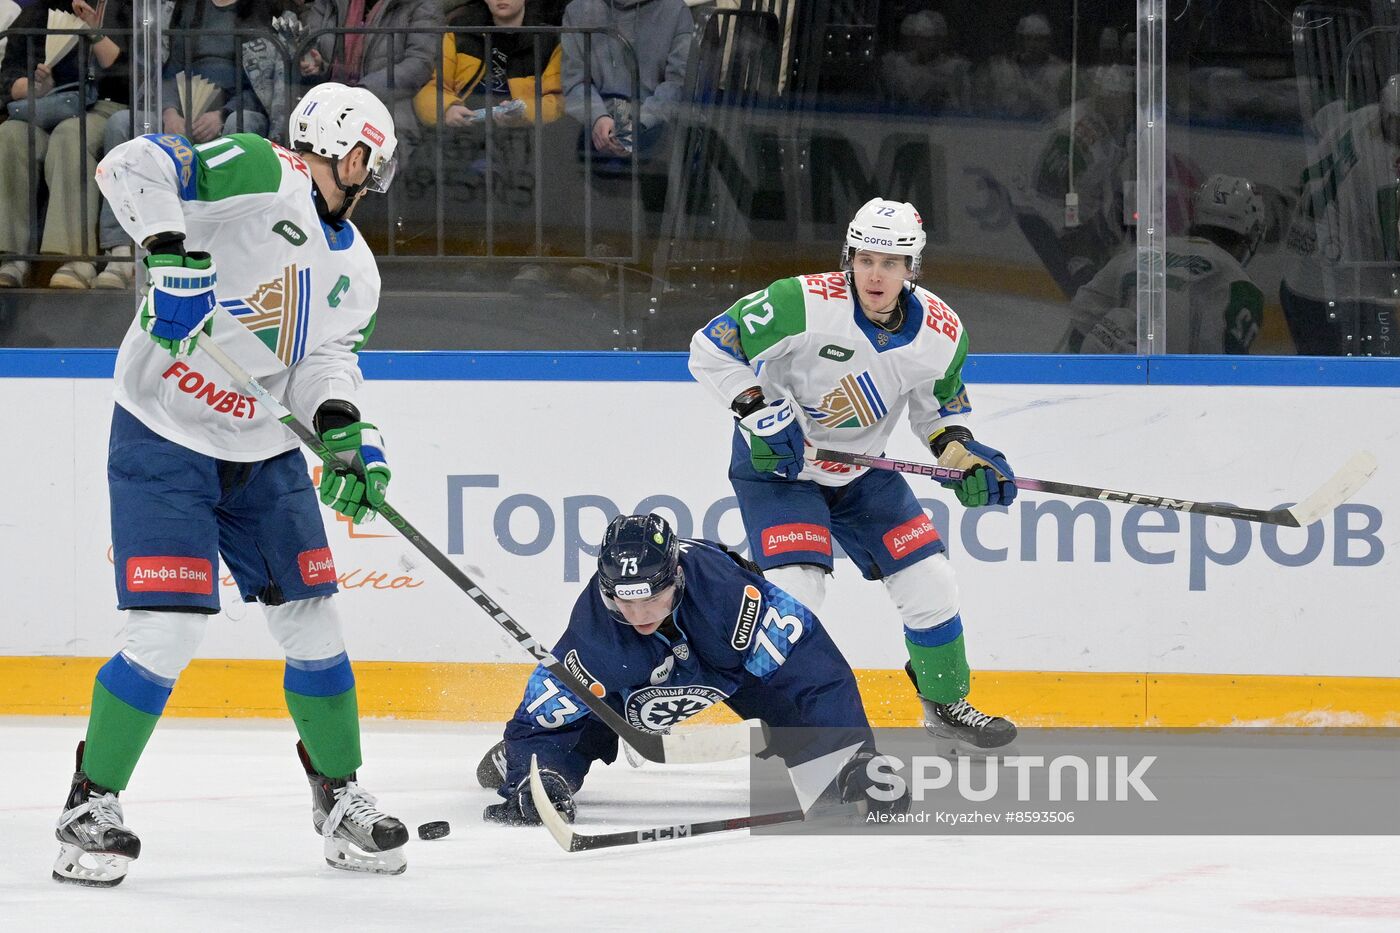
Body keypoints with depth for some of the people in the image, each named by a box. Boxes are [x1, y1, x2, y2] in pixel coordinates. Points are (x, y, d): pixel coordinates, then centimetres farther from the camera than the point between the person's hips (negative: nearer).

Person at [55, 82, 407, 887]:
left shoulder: (355, 270, 12)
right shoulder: (258, 177, -11)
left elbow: (328, 360, 2)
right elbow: (132, 167, -21)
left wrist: (345, 432, -18)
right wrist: (172, 248, -33)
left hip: (264, 454, 7)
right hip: (165, 437, -7)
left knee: (312, 623, 6)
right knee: (168, 632, -14)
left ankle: (340, 797, 24)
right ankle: (93, 804, 0)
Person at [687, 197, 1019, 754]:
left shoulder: (941, 333, -12)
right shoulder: (803, 305, -29)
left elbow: (940, 405, 8)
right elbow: (710, 350, -21)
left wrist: (960, 452, -11)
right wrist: (761, 414, -28)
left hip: (863, 470, 5)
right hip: (777, 460, -5)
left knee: (929, 582, 3)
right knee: (796, 588, -22)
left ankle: (945, 705, 26)